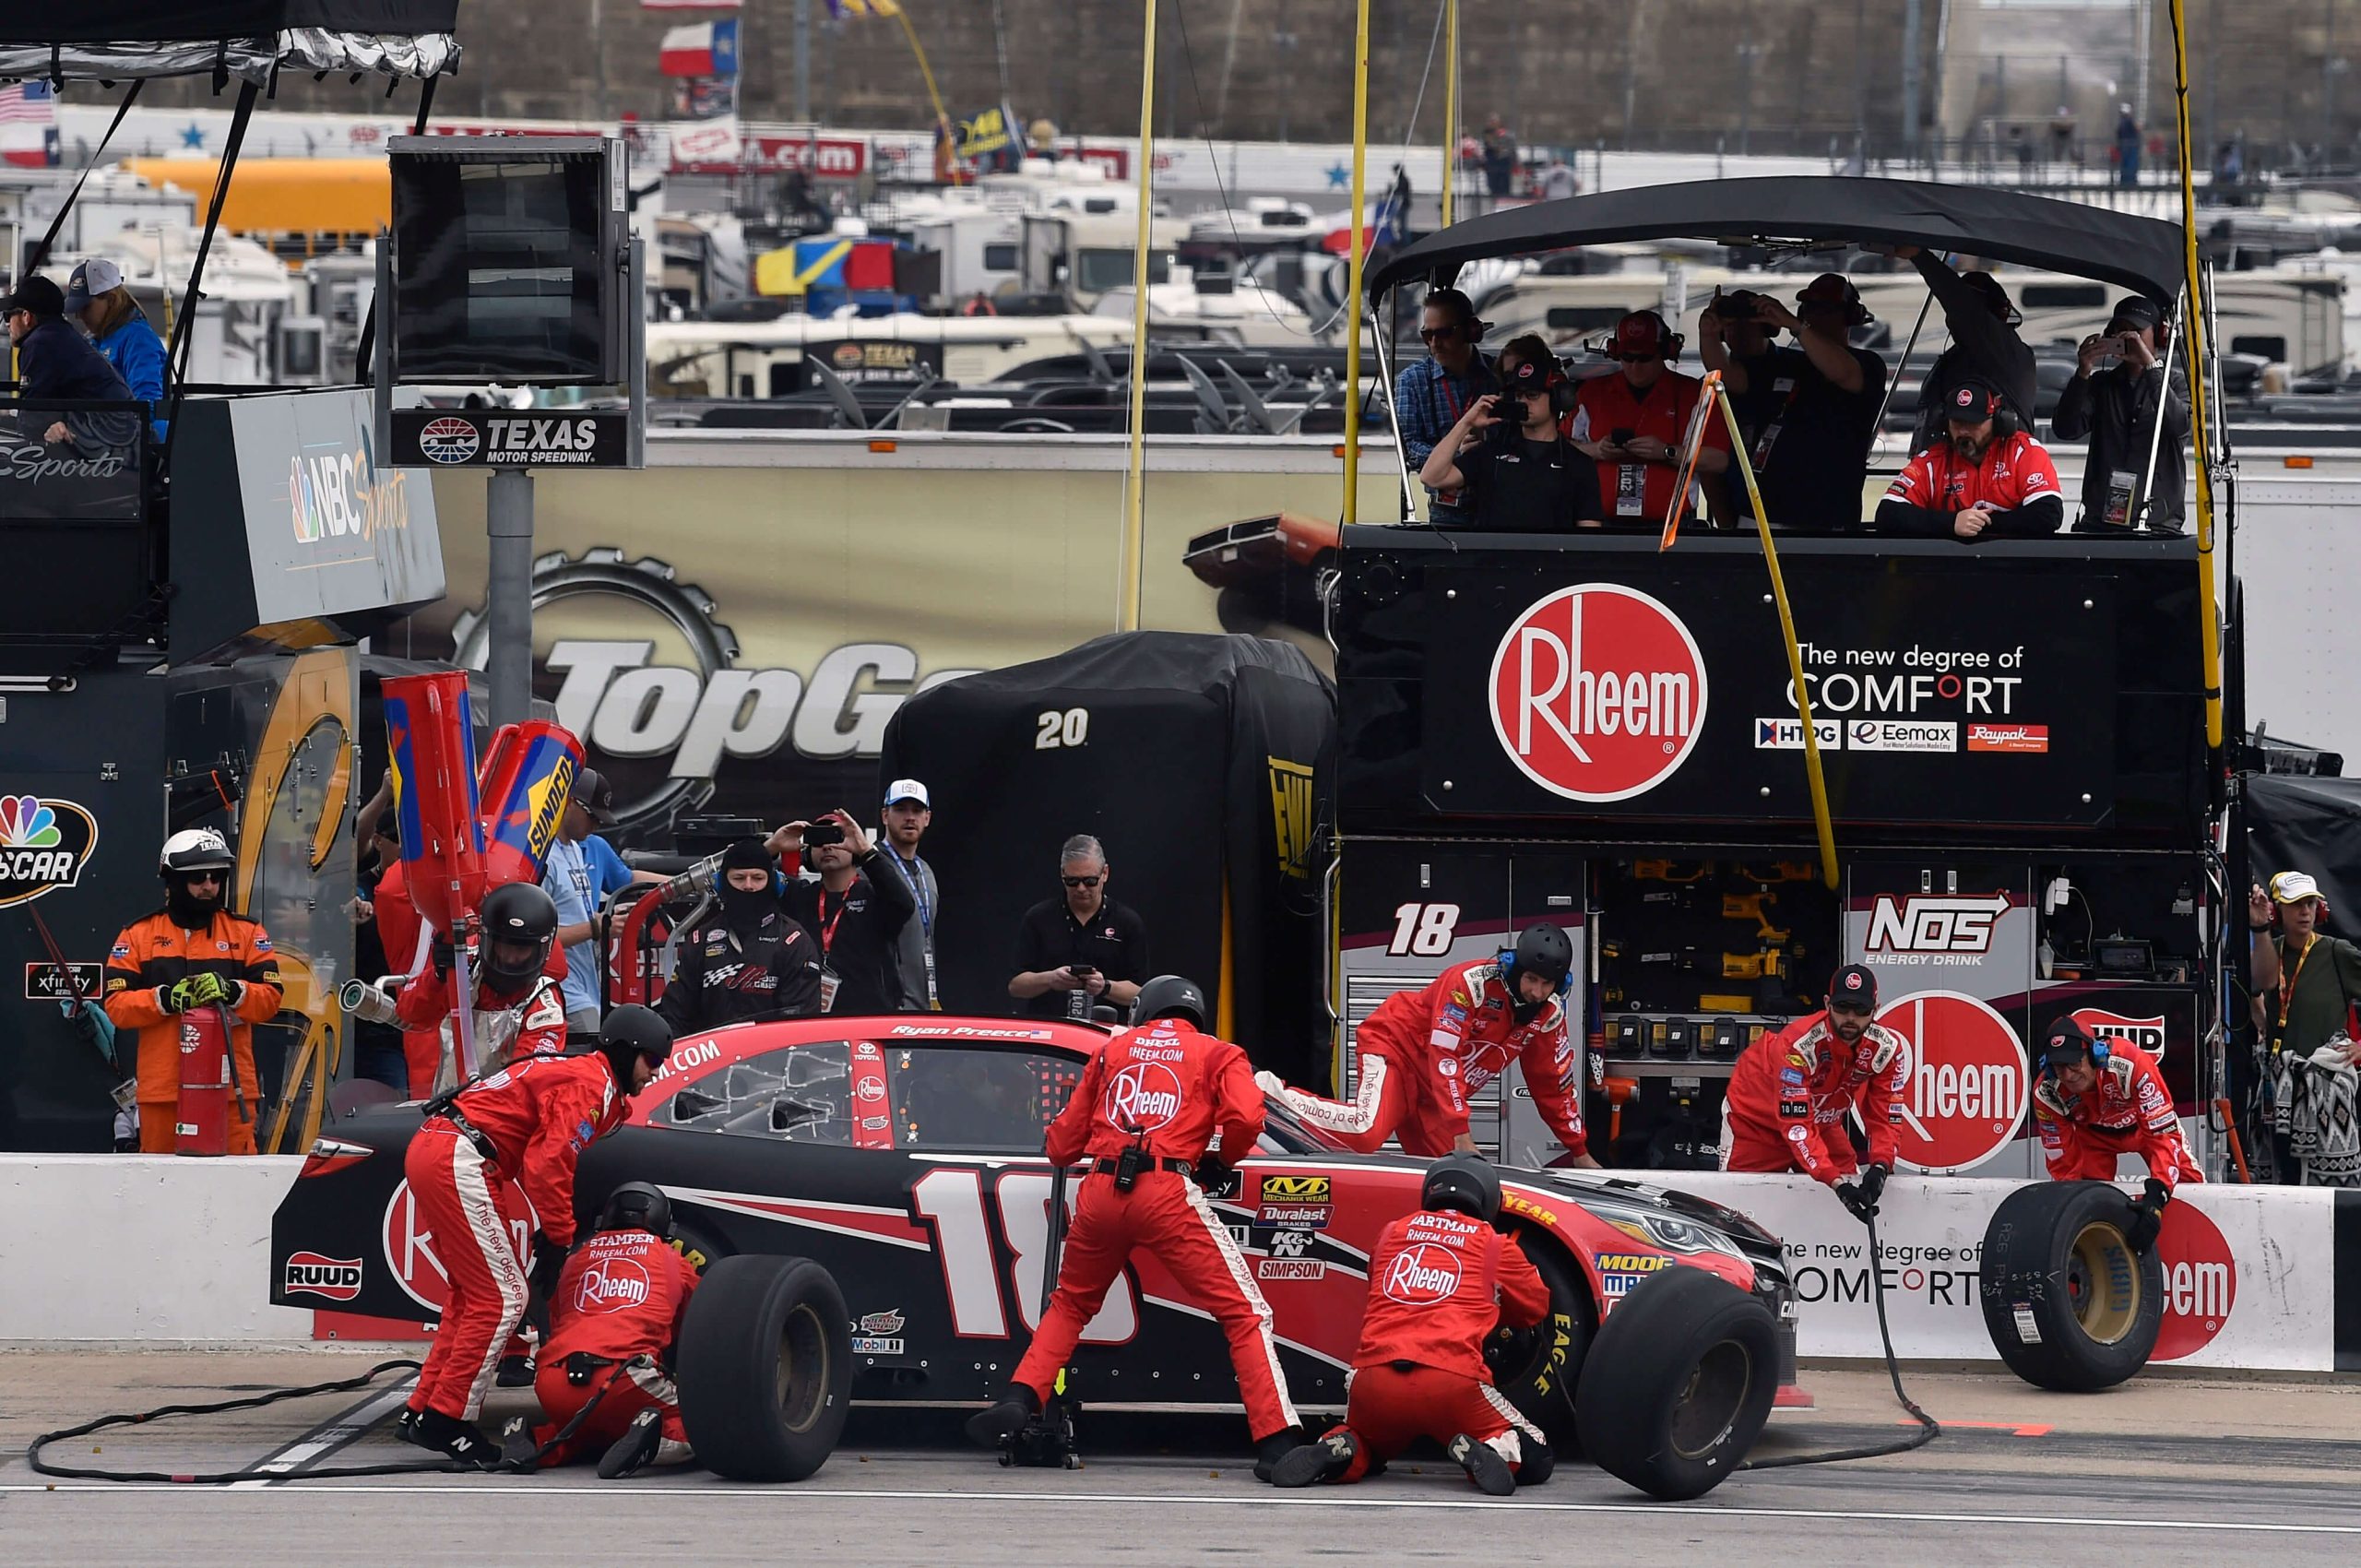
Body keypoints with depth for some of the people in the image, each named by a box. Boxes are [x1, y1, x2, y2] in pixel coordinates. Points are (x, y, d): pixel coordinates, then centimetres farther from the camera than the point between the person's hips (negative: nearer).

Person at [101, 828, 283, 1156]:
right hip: (162, 1089, 0)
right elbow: (116, 1006, 2)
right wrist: (166, 999, -15)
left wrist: (231, 991, -16)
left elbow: (269, 999, 4)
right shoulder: (139, 935, 9)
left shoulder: (247, 933, 10)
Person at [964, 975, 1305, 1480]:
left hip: (1100, 1192, 4)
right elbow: (1245, 1117, -5)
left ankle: (1018, 1403, 12)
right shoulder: (1217, 1054, 15)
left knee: (1070, 1304, 28)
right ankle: (1276, 1441, -14)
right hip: (1167, 1192, -4)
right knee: (1244, 1313, -1)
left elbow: (1062, 1144, 24)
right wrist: (1222, 1163, 15)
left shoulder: (1114, 1050, 24)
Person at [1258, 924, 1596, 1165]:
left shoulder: (1550, 1013, -4)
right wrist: (1460, 1136, -33)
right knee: (1366, 1132, -33)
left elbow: (1552, 1084, 8)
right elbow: (1444, 1058, -30)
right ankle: (1273, 1095, -12)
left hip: (1432, 1096, 8)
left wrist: (1580, 1151, 9)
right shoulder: (1472, 982, -27)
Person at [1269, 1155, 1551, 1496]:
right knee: (1536, 1460, 13)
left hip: (1374, 1377, 3)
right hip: (1452, 1384, -3)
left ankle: (1337, 1450, -4)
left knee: (1362, 1452, 32)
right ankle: (1476, 1453, -20)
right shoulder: (1495, 1247, 13)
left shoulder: (1391, 1235, 20)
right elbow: (1537, 1307, 28)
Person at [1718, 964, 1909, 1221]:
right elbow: (1795, 1124, -41)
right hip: (1757, 1118, -5)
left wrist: (1880, 1166, -40)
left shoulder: (1888, 1048, -22)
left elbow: (1884, 1118, -18)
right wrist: (1836, 1181, -51)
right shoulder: (1798, 1044, -39)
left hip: (1820, 1119, 5)